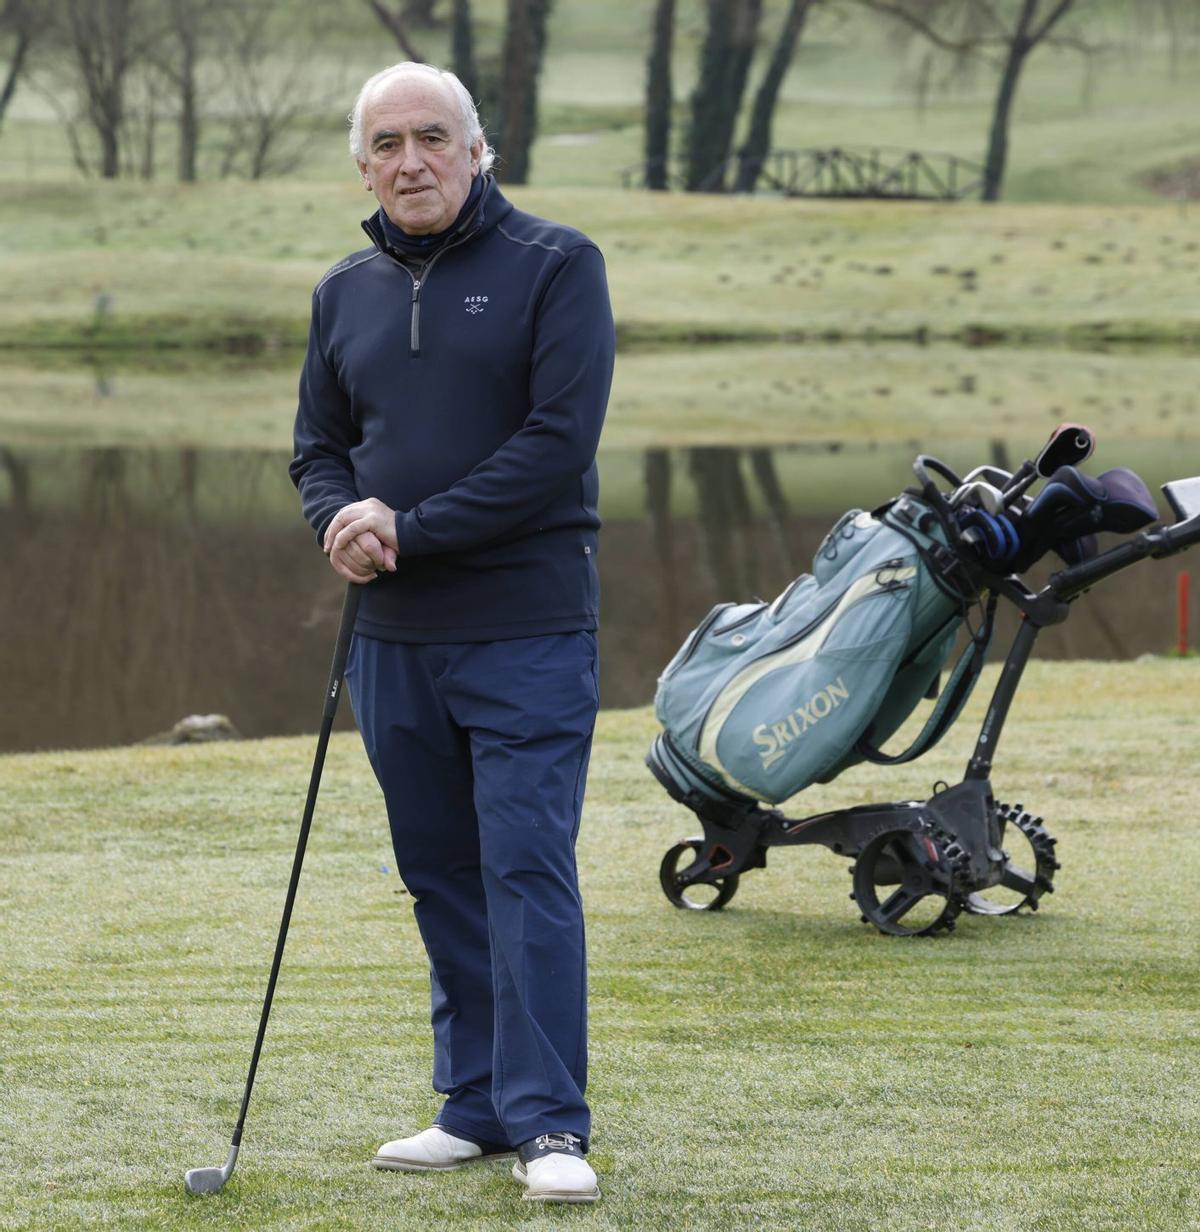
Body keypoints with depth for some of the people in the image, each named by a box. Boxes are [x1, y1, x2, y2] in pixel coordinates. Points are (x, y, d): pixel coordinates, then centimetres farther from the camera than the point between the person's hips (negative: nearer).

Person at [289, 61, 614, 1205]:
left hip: (527, 633, -5)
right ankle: (477, 1104, 19)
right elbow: (318, 446, 18)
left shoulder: (555, 265, -4)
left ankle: (547, 1123, -8)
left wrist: (409, 528, -14)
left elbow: (560, 439, -12)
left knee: (528, 871, -9)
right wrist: (342, 523, -6)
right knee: (440, 877, 10)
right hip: (392, 637, 6)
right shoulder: (345, 291, 13)